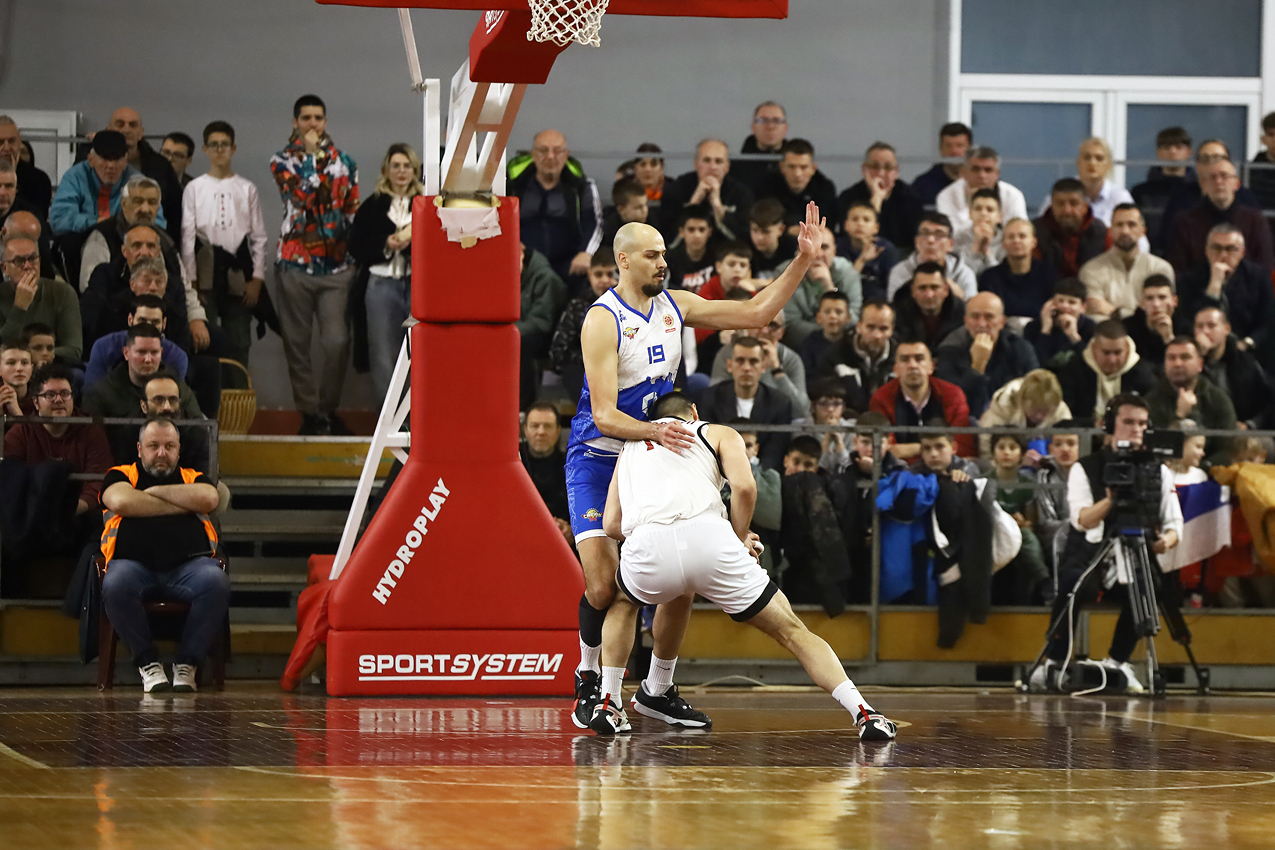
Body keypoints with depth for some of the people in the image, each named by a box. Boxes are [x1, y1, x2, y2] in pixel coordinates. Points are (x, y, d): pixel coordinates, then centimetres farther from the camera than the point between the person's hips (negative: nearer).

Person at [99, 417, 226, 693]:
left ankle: (187, 663, -18)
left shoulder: (193, 478, 26)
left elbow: (208, 499, 1)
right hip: (134, 563, -1)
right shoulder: (120, 476, 22)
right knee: (115, 586, -37)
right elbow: (121, 501, -3)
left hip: (188, 563, 1)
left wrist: (155, 491, 7)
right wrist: (183, 505, 4)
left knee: (217, 583, -33)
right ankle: (148, 663, -18)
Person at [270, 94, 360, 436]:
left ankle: (328, 409, 8)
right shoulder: (282, 161, 2)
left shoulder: (343, 161, 11)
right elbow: (302, 197, -16)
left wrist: (355, 256, 7)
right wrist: (312, 154, -10)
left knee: (337, 341, -9)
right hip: (295, 266, -1)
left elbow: (353, 213, 13)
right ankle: (309, 412, 13)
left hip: (336, 267, 1)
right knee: (297, 344, 2)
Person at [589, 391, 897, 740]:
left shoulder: (631, 446, 37)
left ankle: (609, 704, 27)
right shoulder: (720, 433, 28)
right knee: (792, 631, 12)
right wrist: (740, 538, 22)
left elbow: (612, 524, 28)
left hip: (647, 547, 2)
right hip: (708, 538, -2)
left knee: (622, 601, 38)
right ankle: (864, 714, -1)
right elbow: (744, 486, 7)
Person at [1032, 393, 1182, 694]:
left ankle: (1117, 661, -8)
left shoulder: (1159, 472, 10)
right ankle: (1053, 663, -18)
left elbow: (1174, 522, 7)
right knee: (1075, 586, -36)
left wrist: (1167, 540, -18)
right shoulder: (1085, 469, 1)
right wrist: (1109, 501, -37)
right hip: (1088, 556, -2)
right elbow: (1082, 519, -16)